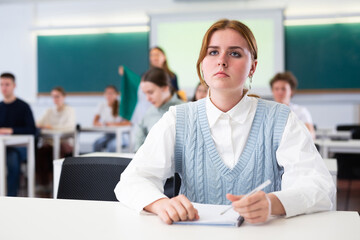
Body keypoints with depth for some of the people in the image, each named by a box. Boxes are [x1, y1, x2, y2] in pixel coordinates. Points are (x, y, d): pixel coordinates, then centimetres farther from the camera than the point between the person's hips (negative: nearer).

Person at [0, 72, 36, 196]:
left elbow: (32, 130, -10)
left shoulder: (23, 107, -2)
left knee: (12, 158, -35)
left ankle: (11, 196, -26)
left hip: (20, 145, -4)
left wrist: (11, 130, -21)